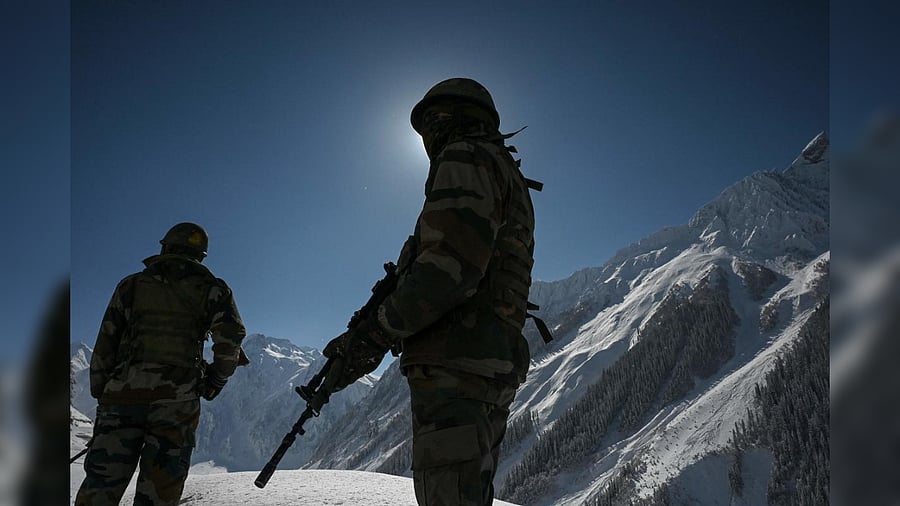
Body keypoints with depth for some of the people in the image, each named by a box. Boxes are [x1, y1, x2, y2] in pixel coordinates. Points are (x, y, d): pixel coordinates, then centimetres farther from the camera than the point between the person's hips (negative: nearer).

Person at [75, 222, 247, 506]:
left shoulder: (130, 285, 14)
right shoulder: (210, 289, 9)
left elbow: (105, 346, 11)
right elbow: (231, 335, -7)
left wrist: (100, 394, 17)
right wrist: (216, 379, 8)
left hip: (122, 397, 1)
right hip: (176, 400, -1)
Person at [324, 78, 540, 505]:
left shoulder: (467, 157, -2)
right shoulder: (510, 179, 28)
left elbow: (454, 261, -19)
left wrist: (375, 334, -14)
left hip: (456, 364, -10)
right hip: (493, 372, 10)